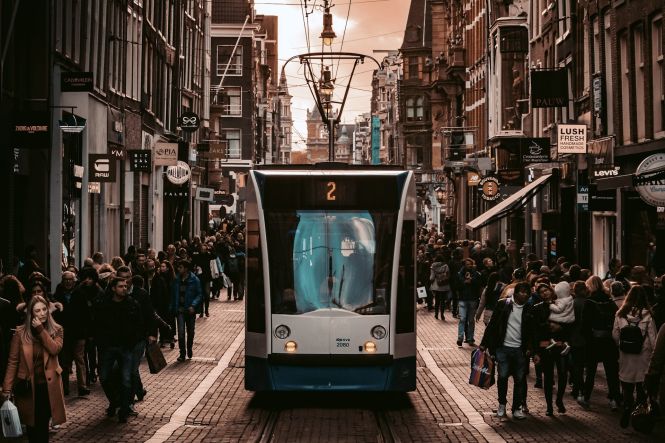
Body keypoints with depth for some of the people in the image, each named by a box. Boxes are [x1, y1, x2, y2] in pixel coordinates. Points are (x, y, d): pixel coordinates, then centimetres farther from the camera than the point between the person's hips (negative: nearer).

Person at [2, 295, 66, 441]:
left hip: (48, 386, 1)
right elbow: (13, 362, -4)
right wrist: (7, 388, -10)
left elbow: (55, 349, -18)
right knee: (32, 425, 7)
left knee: (43, 424, 6)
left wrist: (40, 330, -18)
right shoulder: (21, 332, -5)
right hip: (28, 386, -1)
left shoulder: (56, 330, 1)